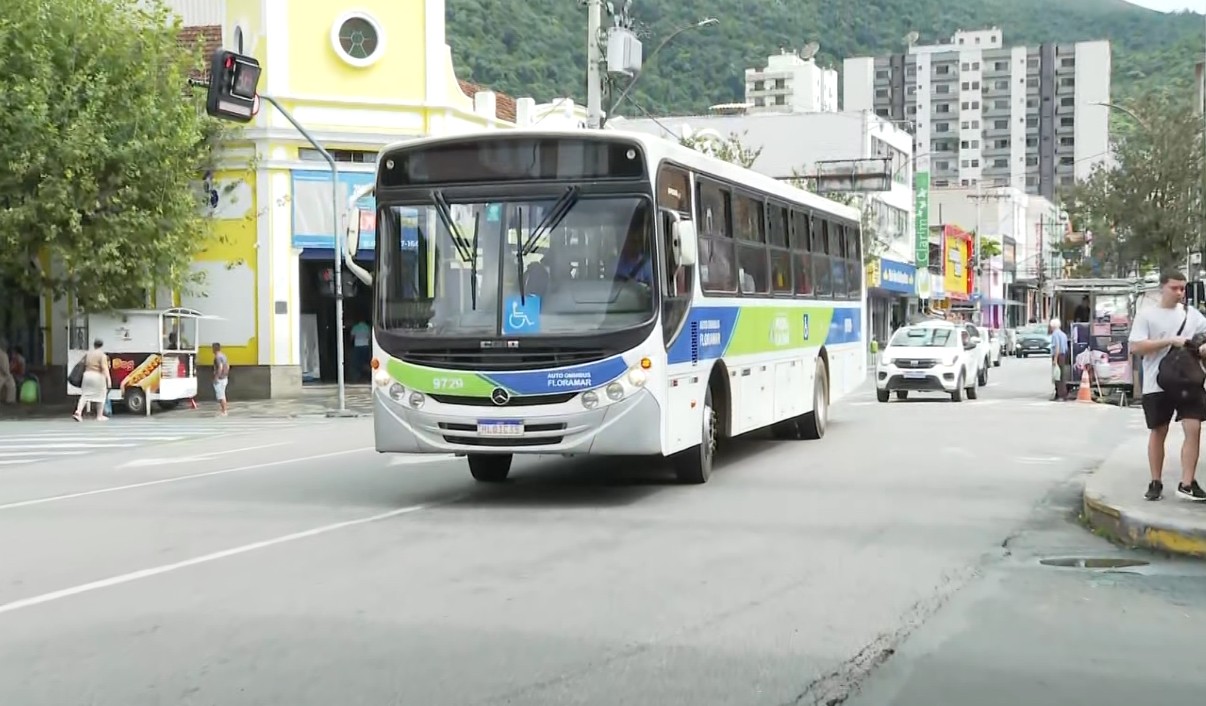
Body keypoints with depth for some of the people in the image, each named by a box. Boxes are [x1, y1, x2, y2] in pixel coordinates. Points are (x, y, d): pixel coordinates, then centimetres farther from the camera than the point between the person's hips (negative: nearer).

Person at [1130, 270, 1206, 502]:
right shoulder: (1146, 315, -2)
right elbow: (1136, 347, -11)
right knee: (1158, 432, 7)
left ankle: (1187, 483, -2)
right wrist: (1171, 341, -17)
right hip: (1157, 385, -2)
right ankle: (1156, 482, 18)